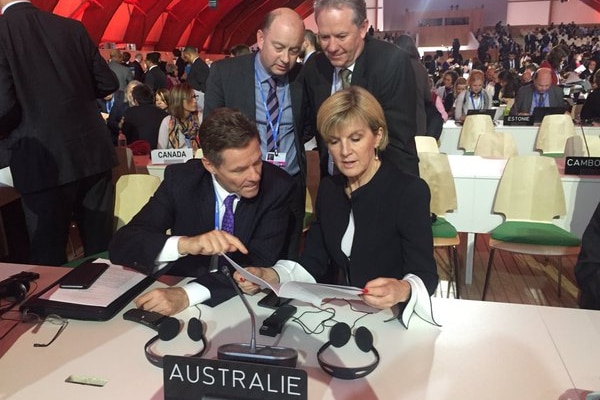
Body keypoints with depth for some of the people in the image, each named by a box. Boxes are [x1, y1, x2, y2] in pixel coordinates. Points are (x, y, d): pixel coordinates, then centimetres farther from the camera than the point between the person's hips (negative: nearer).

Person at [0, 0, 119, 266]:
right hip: (92, 152, 5)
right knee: (101, 245, 16)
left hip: (43, 162, -4)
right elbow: (108, 83, 8)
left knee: (48, 253, 10)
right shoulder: (73, 28, 3)